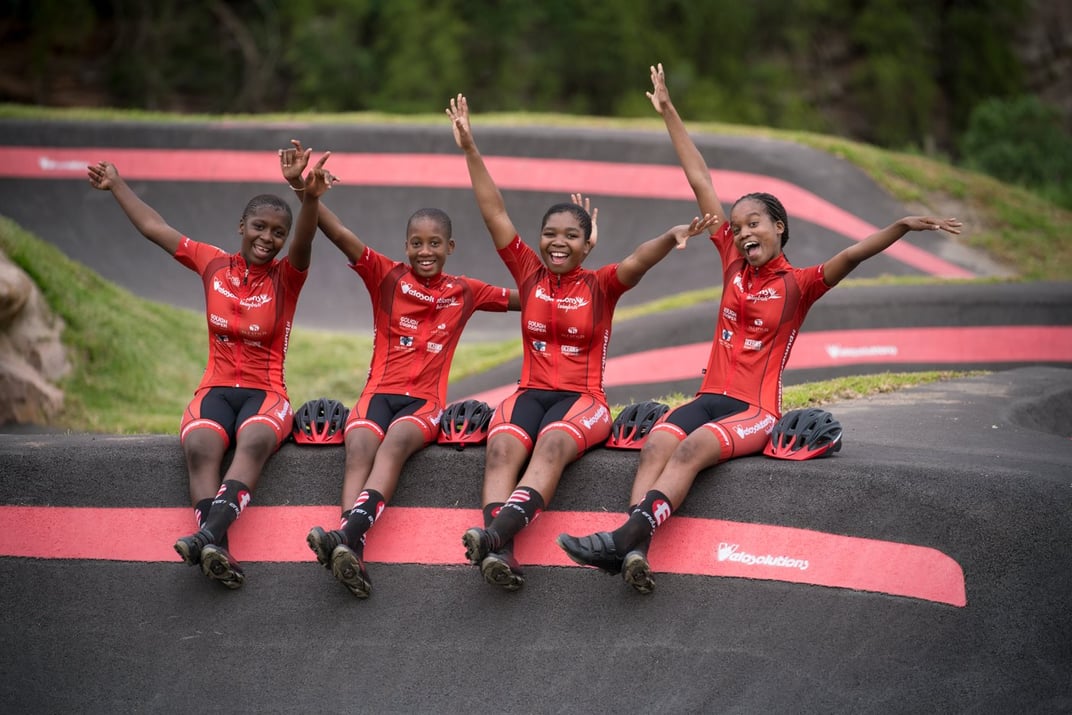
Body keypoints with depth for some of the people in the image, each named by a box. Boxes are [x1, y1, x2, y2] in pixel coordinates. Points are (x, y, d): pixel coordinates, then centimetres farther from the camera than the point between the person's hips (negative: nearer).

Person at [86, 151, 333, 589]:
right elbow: (155, 228, 20)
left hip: (266, 393, -2)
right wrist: (116, 184, 27)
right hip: (216, 388, 2)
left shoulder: (286, 277, 2)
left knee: (255, 440, -38)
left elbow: (303, 245, -21)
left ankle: (209, 535, -56)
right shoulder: (214, 264, 10)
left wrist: (309, 200, -42)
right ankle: (219, 551, -50)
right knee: (200, 444, -33)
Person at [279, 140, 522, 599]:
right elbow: (339, 235, -1)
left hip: (425, 401, 0)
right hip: (380, 392, 0)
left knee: (396, 441, -34)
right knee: (360, 446, -32)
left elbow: (524, 300, 23)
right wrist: (299, 187, -13)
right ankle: (353, 550, -52)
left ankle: (348, 534, -54)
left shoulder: (464, 293, 15)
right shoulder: (387, 277, 9)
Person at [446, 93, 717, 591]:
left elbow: (637, 261, -15)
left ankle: (497, 532, -58)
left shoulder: (601, 285, 5)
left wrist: (670, 239, -37)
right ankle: (500, 551, -52)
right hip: (531, 392, 2)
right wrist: (470, 151, 2)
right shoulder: (530, 275, 11)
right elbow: (494, 214, 7)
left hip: (583, 399, -2)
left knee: (553, 443, -36)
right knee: (503, 445, -31)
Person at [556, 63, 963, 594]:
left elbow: (849, 257, -16)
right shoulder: (734, 263, 13)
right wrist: (668, 112, 19)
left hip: (756, 410, -4)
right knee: (656, 444, -25)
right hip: (710, 395, 4)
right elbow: (701, 183, 14)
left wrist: (902, 227, -33)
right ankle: (633, 547, -44)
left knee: (693, 450, -31)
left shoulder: (797, 285, 1)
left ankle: (628, 537, -46)